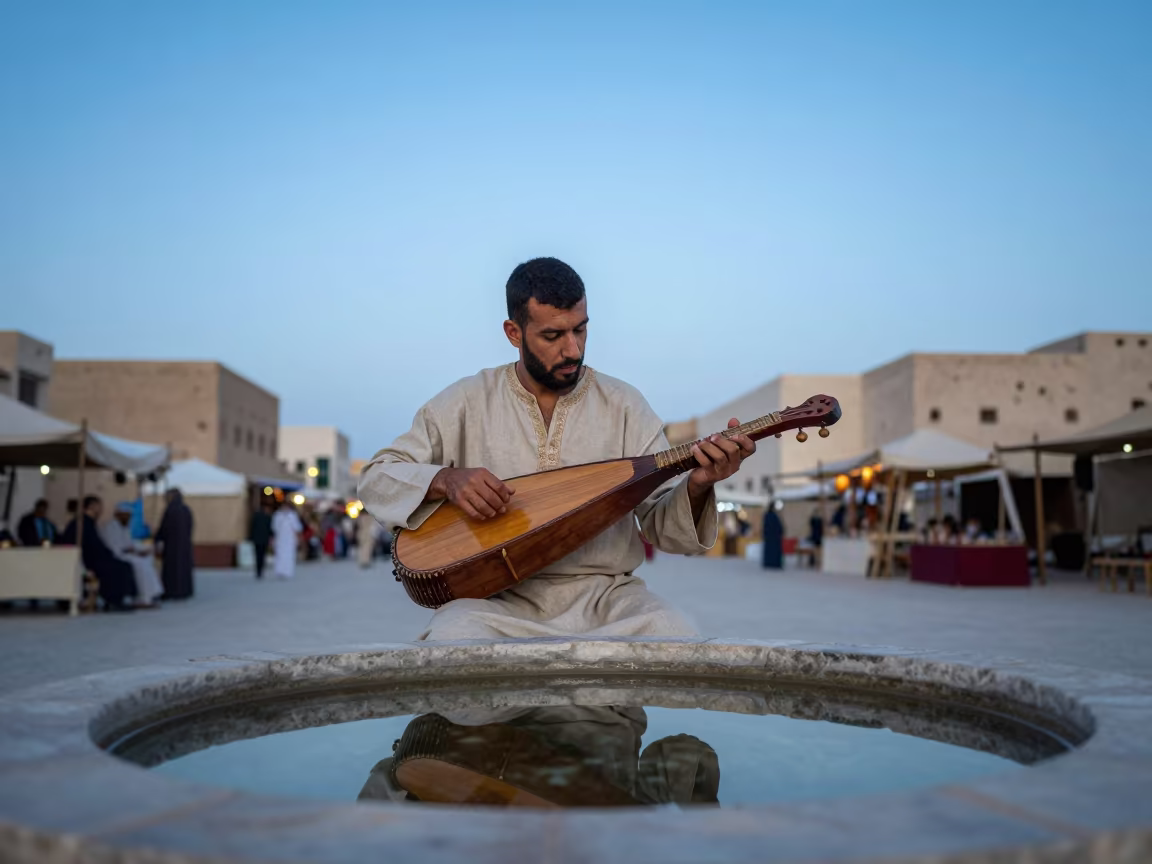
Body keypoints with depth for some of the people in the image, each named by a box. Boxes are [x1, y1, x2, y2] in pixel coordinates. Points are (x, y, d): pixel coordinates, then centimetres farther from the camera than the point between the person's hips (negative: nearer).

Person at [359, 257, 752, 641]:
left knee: (678, 638, -29)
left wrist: (697, 487, -18)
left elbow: (662, 525, 4)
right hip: (499, 598, -2)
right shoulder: (469, 402, 5)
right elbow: (376, 478, 6)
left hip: (606, 596, 3)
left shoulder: (623, 404, 6)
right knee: (453, 639, -36)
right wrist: (445, 480, -14)